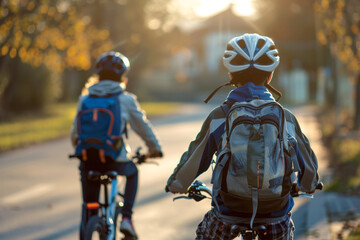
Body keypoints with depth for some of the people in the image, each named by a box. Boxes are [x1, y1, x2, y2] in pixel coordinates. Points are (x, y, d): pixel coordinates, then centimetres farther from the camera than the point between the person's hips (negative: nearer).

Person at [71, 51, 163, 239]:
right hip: (115, 159, -2)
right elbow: (142, 126, 12)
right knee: (132, 172, 32)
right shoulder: (126, 100, 1)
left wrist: (78, 147, 37)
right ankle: (126, 218, 18)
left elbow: (75, 130, 17)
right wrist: (154, 148, 29)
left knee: (89, 205, 17)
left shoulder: (84, 99, 9)